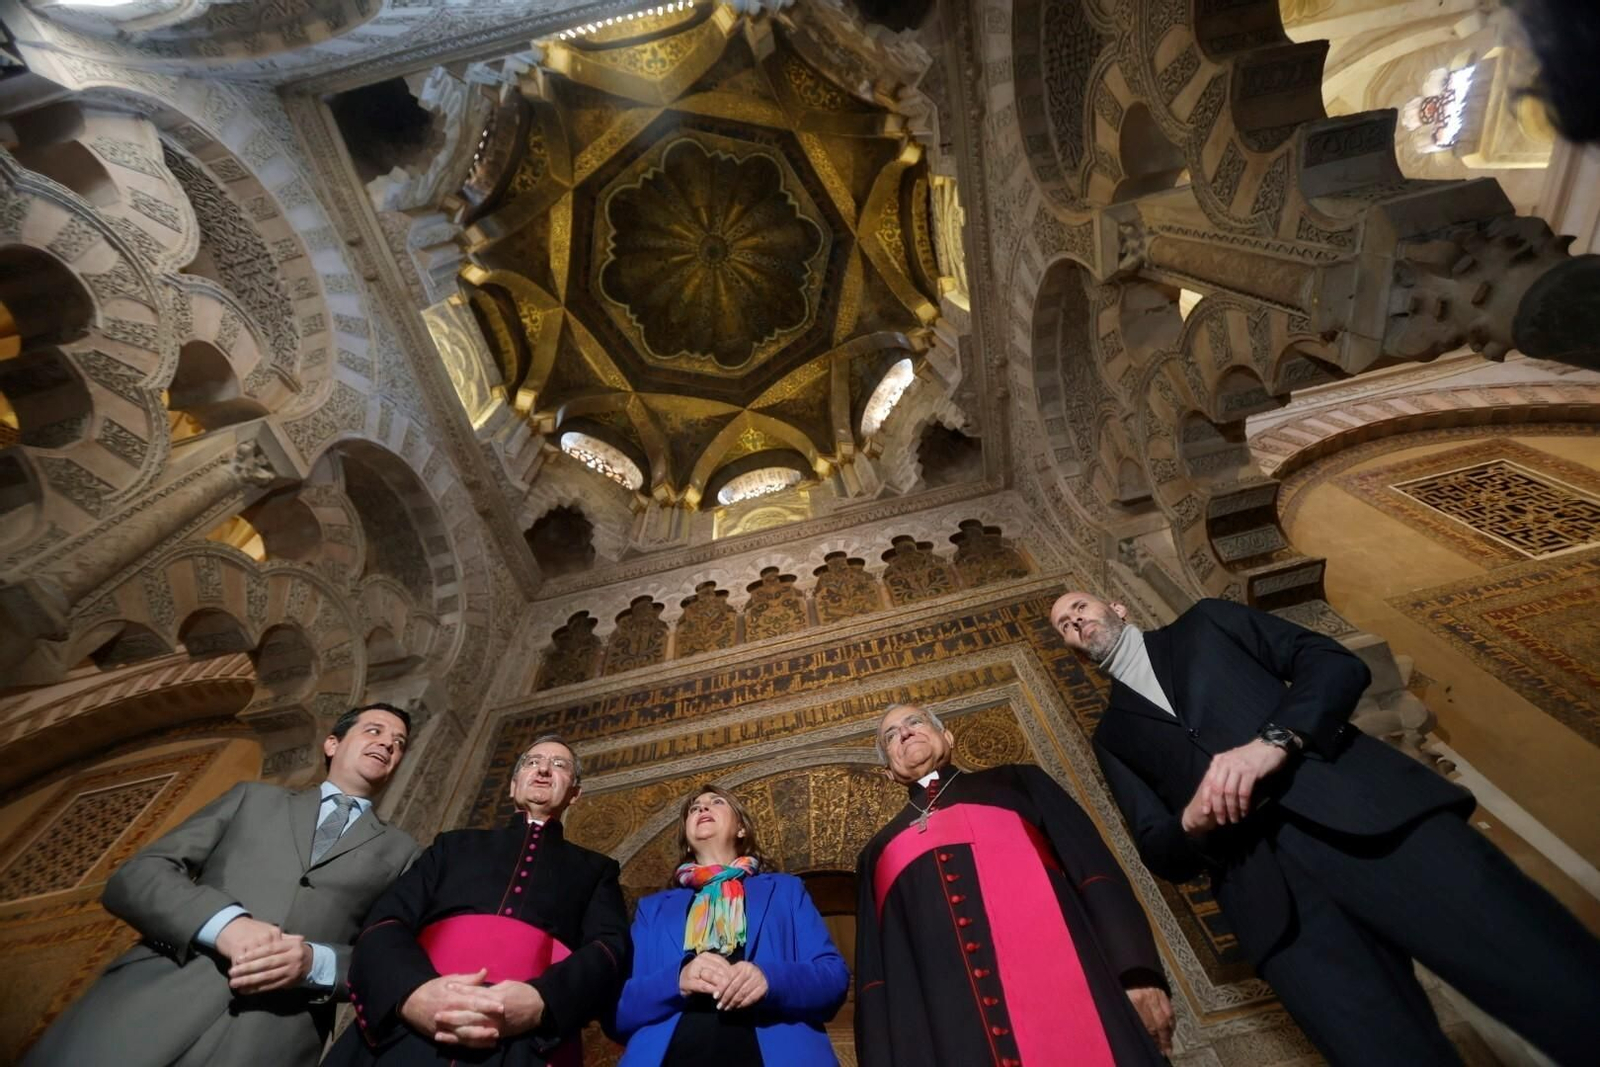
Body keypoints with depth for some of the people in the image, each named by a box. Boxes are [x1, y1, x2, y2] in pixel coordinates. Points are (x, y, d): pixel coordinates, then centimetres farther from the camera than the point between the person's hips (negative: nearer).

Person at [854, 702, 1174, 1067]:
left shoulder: (1016, 783, 19)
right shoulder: (879, 853, 24)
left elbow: (1091, 863, 6)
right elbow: (873, 967, 14)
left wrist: (1138, 972, -9)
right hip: (940, 1021, 2)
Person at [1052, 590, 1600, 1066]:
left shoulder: (1206, 623, 17)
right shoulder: (1113, 734, 19)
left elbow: (1337, 662, 6)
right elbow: (1159, 851, 13)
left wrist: (1275, 741, -11)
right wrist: (1191, 823, -9)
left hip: (1359, 809, 0)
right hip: (1266, 883, 1)